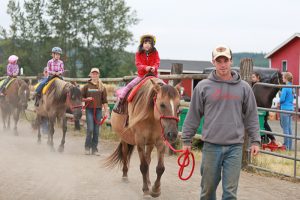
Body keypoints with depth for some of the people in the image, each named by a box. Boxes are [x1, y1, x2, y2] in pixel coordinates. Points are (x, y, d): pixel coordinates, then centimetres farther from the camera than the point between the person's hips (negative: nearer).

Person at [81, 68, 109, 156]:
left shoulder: (102, 87, 6)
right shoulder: (87, 86, 3)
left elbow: (104, 100, 6)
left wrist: (106, 111, 2)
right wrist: (86, 99, -12)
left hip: (98, 110, 2)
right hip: (89, 109, -2)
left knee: (96, 130, 5)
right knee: (90, 129, -9)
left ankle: (94, 149, 12)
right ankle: (87, 147, 7)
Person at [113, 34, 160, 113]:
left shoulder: (155, 53, 2)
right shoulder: (139, 54, 1)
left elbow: (157, 63, -10)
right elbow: (138, 64, -11)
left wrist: (154, 68, -34)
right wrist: (145, 67, -33)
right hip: (141, 76, 0)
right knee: (128, 86, -15)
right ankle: (119, 102, -8)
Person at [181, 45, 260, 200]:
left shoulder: (243, 87, 5)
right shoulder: (203, 86, 1)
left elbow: (251, 116, 9)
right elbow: (193, 115, 6)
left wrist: (255, 140, 4)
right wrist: (186, 139, 5)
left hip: (234, 147, 0)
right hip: (211, 146, 0)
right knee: (208, 187, 9)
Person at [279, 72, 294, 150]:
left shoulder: (285, 88, -15)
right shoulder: (292, 87, 10)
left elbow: (282, 99, -17)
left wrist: (279, 101, 3)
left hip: (285, 109, -8)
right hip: (291, 109, 8)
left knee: (285, 128, -3)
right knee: (289, 128, 13)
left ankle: (286, 146, -1)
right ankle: (289, 146, 18)